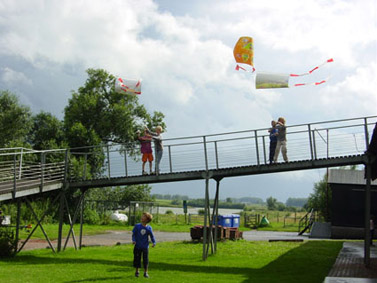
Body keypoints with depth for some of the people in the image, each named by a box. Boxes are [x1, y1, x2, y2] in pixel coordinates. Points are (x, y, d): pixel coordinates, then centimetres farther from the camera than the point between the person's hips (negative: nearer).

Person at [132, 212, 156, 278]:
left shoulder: (149, 228, -4)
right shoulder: (137, 226, -6)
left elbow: (152, 236, 6)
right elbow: (133, 234, 0)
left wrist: (154, 243, -6)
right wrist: (133, 240, -16)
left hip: (145, 246, 0)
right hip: (137, 246, 0)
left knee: (145, 260, 4)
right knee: (137, 259, 7)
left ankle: (145, 272, 17)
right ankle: (137, 271, 25)